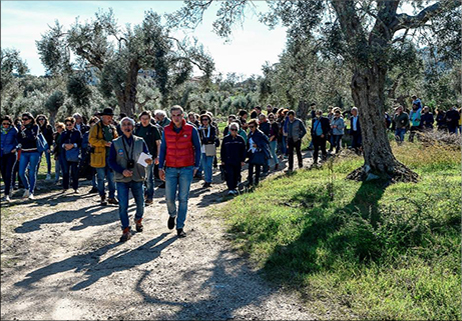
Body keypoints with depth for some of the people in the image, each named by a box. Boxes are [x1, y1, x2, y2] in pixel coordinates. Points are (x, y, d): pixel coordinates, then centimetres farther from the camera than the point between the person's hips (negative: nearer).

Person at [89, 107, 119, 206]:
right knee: (101, 178, 3)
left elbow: (116, 139, 24)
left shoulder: (112, 127, 15)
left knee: (112, 178, 5)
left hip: (111, 156, 5)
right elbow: (91, 139, -12)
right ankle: (102, 198, 13)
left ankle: (112, 197, 13)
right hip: (100, 156, -5)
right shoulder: (96, 127, -3)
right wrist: (104, 143, -19)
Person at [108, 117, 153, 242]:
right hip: (122, 179, -1)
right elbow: (111, 161, 0)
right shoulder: (116, 143, 3)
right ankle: (126, 230, 7)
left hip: (138, 178, 2)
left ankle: (138, 220, 39)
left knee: (140, 203, 10)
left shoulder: (140, 141, 6)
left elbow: (147, 156, 5)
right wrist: (122, 171, -15)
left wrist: (148, 160, -20)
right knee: (123, 206, -5)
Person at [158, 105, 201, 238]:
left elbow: (197, 148, 5)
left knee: (183, 199, 1)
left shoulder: (191, 130, -2)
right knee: (169, 198, 2)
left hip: (186, 169, -2)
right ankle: (172, 215, 35)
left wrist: (196, 166, 1)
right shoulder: (166, 131, 5)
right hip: (170, 169, 2)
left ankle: (180, 227, 11)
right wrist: (160, 168, 5)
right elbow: (163, 149, 10)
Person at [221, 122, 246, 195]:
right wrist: (223, 160, 3)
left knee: (236, 175, 9)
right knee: (230, 174, -11)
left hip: (238, 161, 2)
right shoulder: (226, 139, 1)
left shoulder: (240, 139, 3)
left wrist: (242, 160, 3)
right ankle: (230, 189, -10)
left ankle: (234, 188, 25)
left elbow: (243, 151, 7)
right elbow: (222, 151, 6)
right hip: (228, 161, -2)